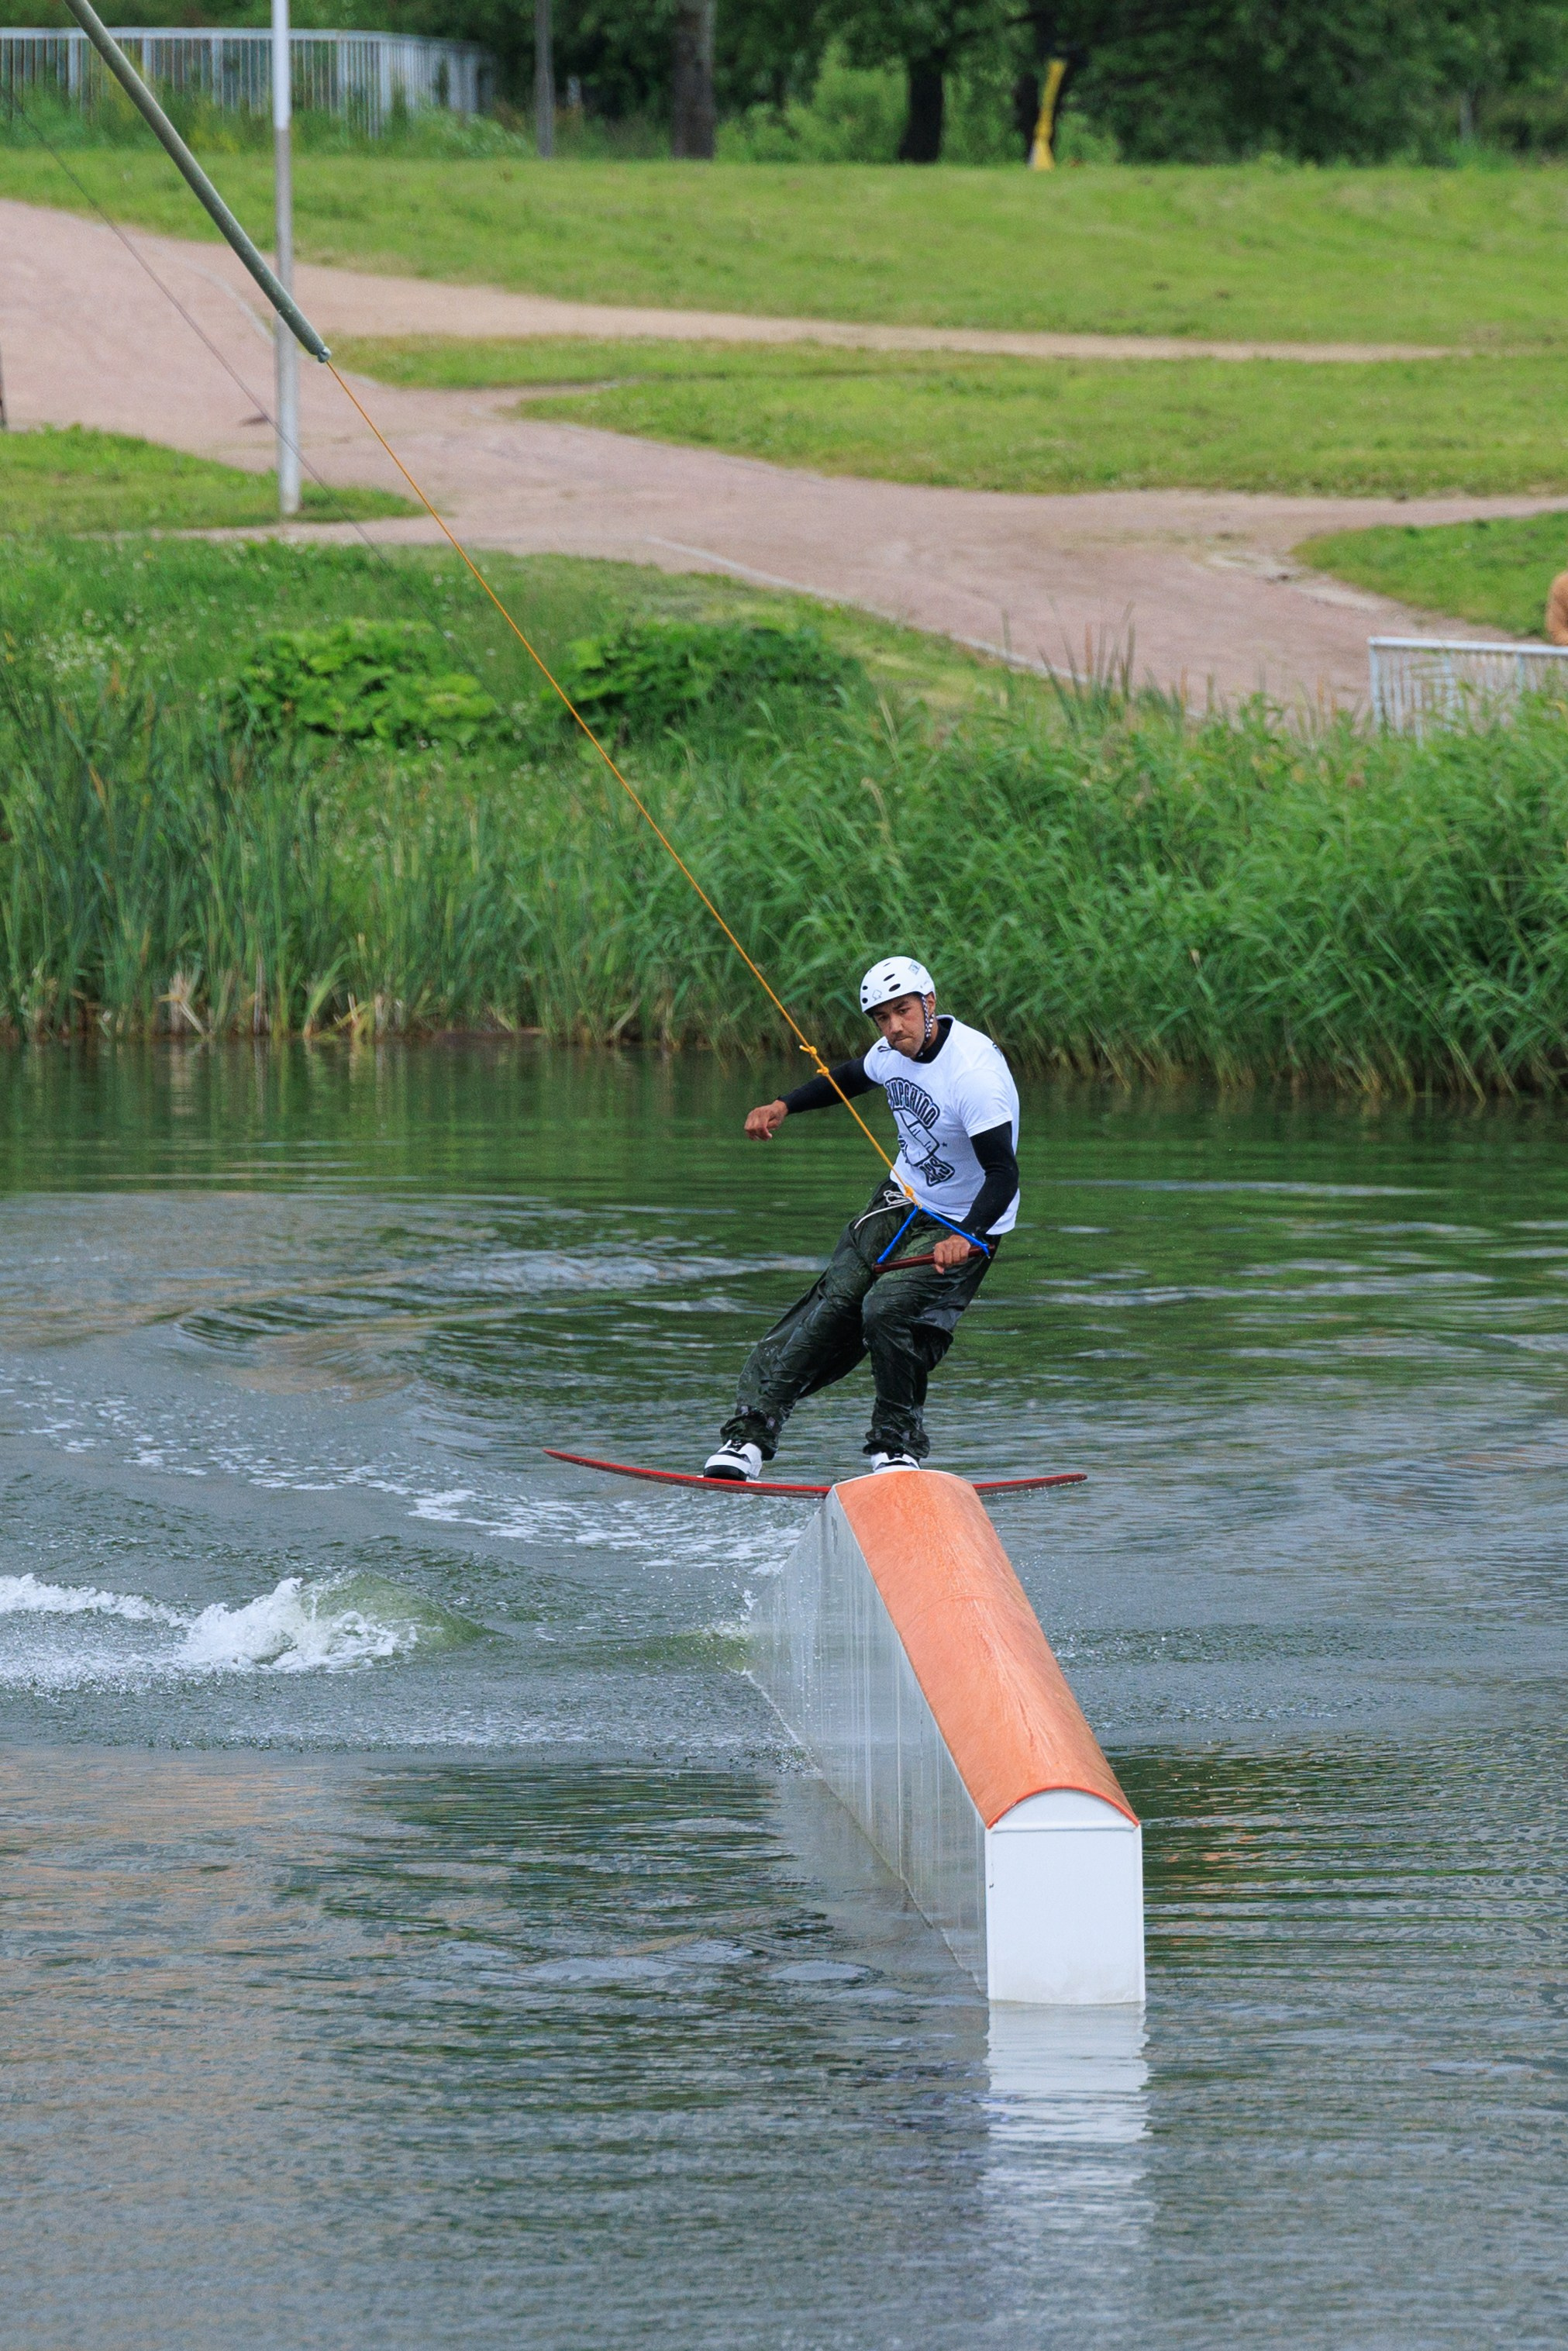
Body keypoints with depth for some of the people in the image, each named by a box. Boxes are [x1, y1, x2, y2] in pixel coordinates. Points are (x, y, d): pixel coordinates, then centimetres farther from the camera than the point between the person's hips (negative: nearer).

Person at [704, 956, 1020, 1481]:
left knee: (889, 1310, -24)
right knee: (833, 1305, -7)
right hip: (900, 1200, 7)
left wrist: (966, 1239, -45)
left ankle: (899, 1445, -4)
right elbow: (852, 1077, 21)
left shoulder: (974, 1072, -29)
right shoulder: (895, 1051, -5)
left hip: (962, 1226, -7)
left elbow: (1003, 1174, -31)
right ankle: (751, 1428, -8)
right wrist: (783, 1106, 9)